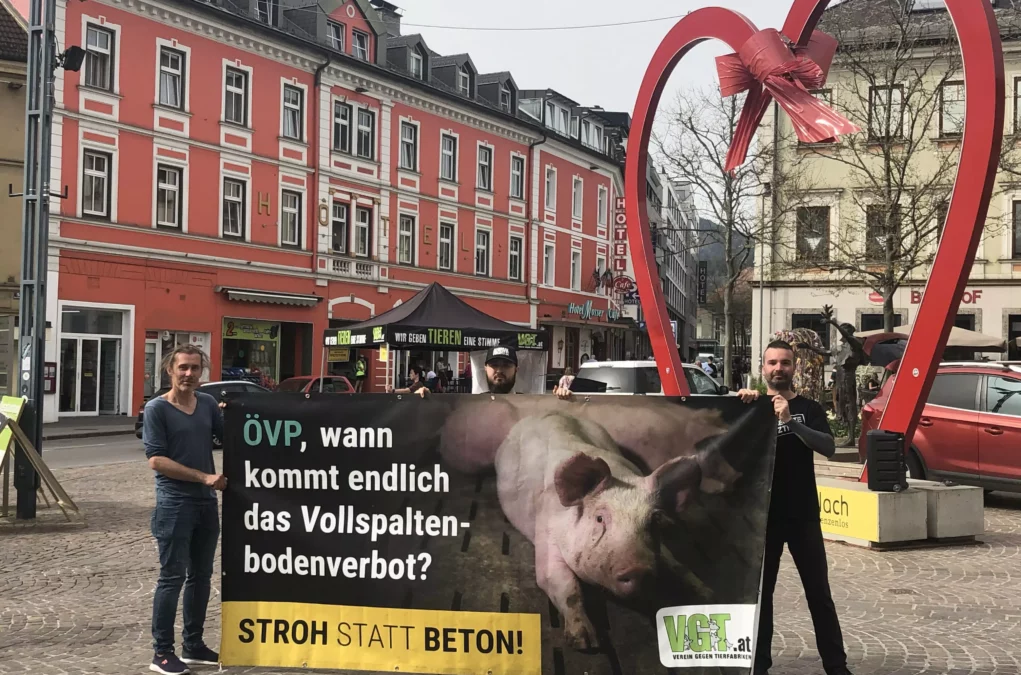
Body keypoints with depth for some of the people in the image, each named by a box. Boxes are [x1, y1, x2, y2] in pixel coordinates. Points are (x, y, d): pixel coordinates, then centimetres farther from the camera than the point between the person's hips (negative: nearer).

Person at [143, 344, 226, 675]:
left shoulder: (208, 404, 8)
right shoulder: (157, 408, -8)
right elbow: (156, 459, -13)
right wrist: (204, 477, -16)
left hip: (207, 502, 6)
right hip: (174, 504, -6)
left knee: (201, 575, 12)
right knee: (172, 576, -2)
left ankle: (193, 645, 23)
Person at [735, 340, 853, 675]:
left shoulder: (809, 408, 5)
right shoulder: (752, 408, 7)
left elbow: (829, 447, -11)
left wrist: (791, 421, -26)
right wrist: (741, 403, -23)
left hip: (803, 515, 0)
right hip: (763, 513, 0)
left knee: (819, 592, 2)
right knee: (760, 590, 4)